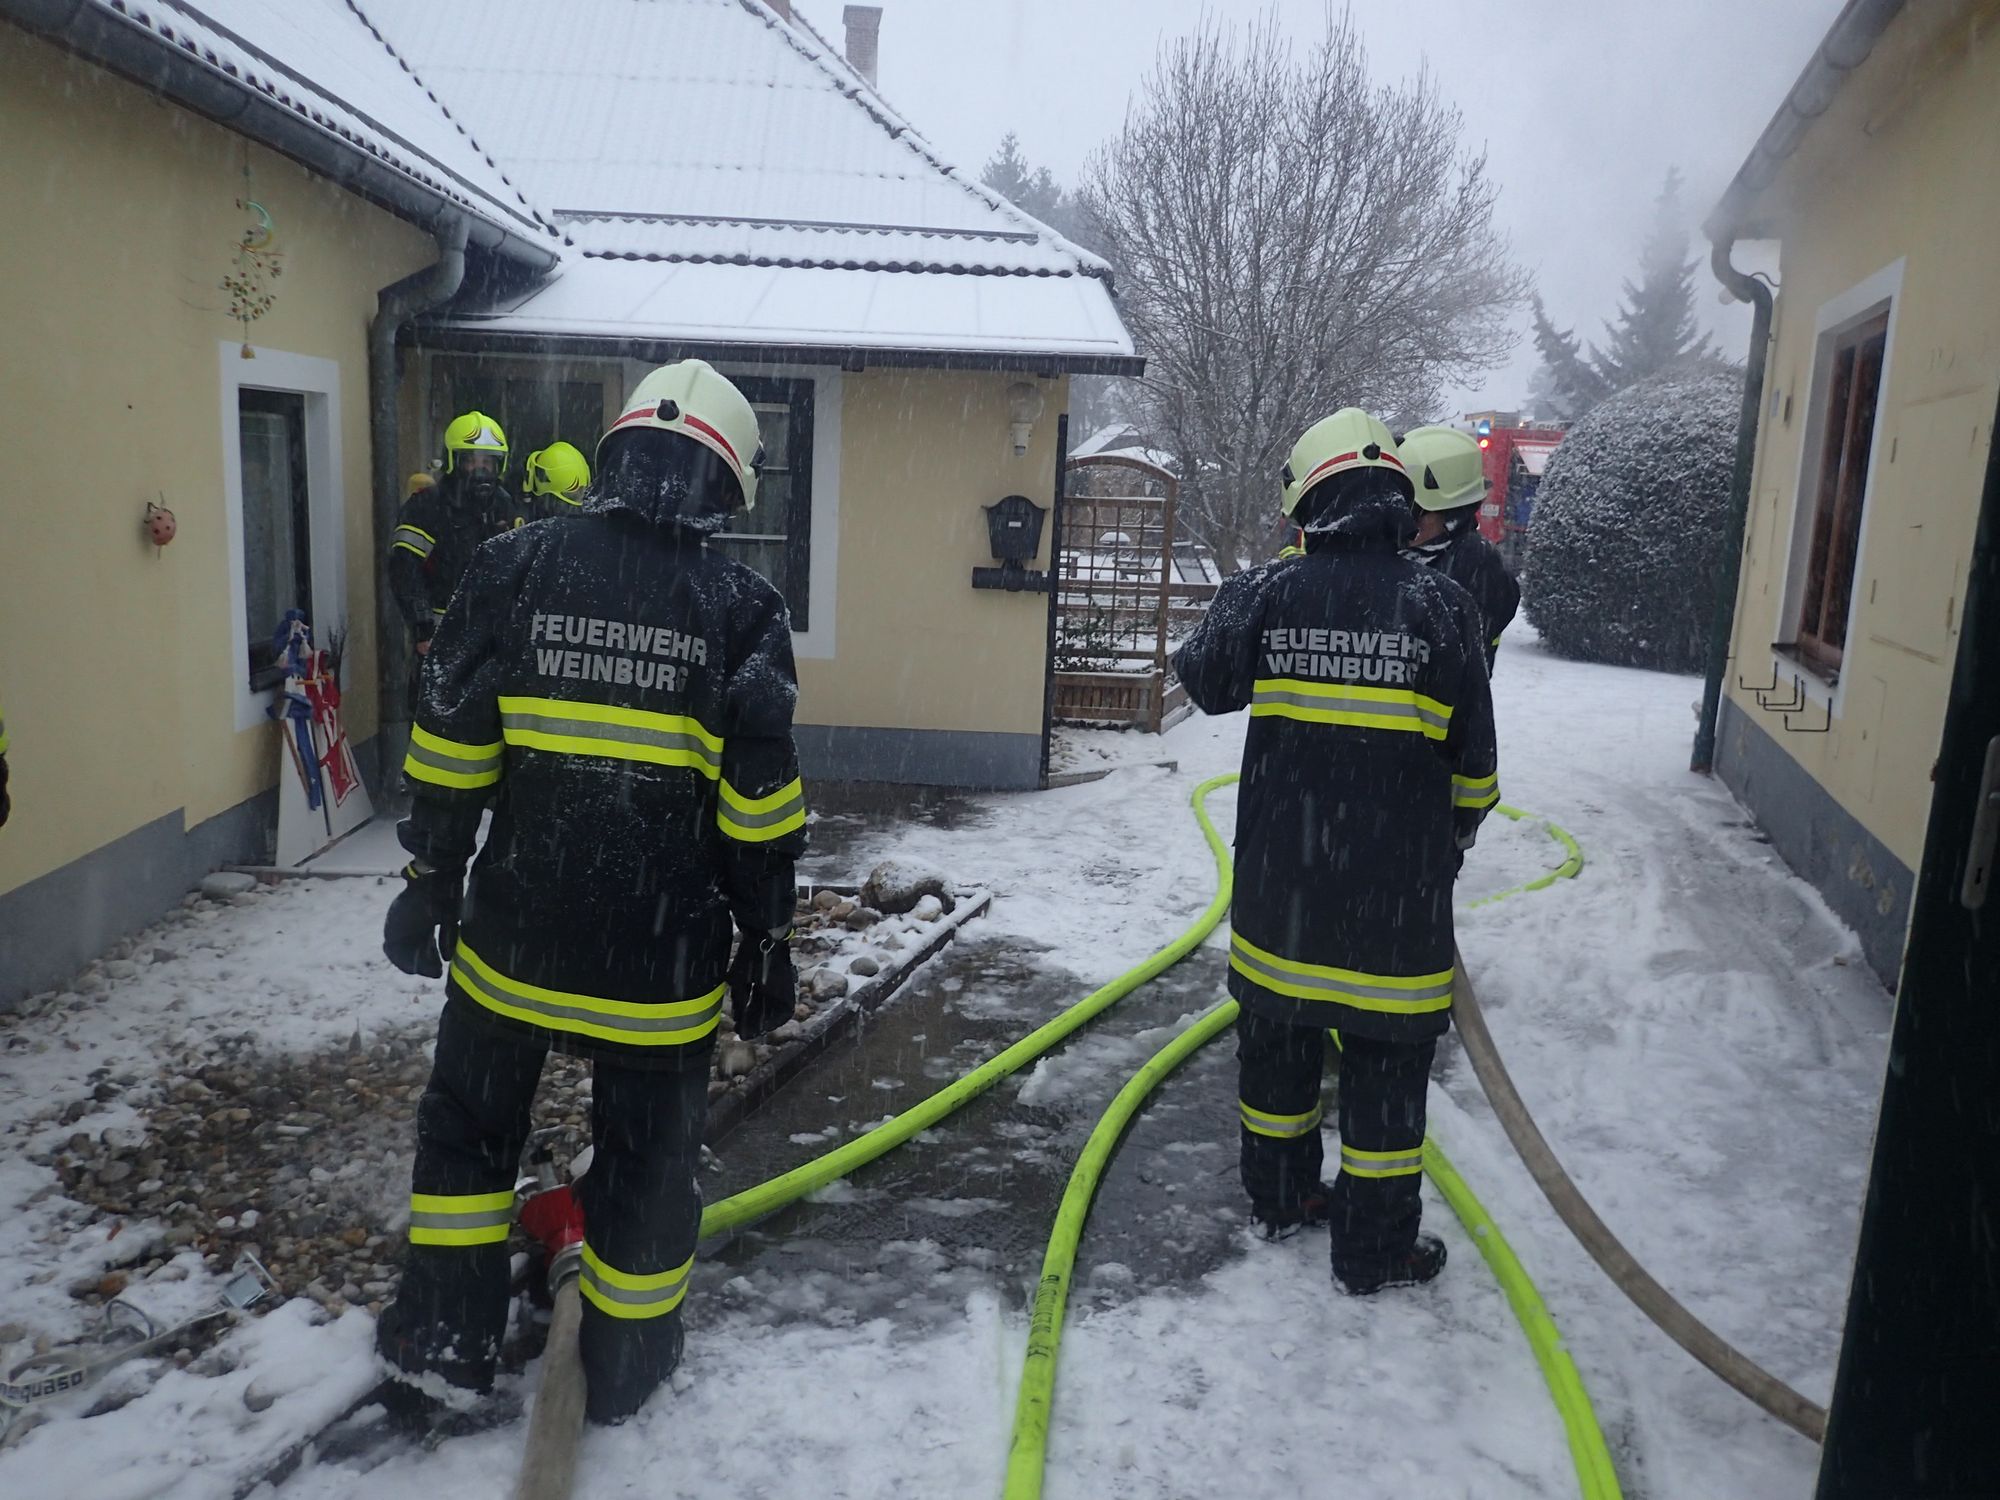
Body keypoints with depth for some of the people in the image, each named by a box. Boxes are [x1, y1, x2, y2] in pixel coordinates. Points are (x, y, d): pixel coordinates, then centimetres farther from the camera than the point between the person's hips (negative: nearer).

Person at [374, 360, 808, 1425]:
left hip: (517, 924, 2)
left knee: (472, 1111, 22)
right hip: (663, 945, -1)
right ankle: (624, 1361, 29)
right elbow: (759, 807, -6)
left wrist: (430, 881, 10)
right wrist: (766, 939, 5)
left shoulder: (512, 568, -4)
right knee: (648, 1141, 14)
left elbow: (449, 754, -1)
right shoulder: (741, 608, -7)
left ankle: (448, 1329, 33)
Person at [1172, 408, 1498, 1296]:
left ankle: (1278, 1196, 37)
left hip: (1280, 881, 3)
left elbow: (1206, 684, 11)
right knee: (1386, 1063, 10)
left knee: (1276, 1038, 19)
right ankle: (1373, 1249, 21)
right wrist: (1457, 835, 15)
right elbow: (1472, 763, -4)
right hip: (1395, 890, -2)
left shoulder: (1267, 594, -8)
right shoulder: (1441, 607, -10)